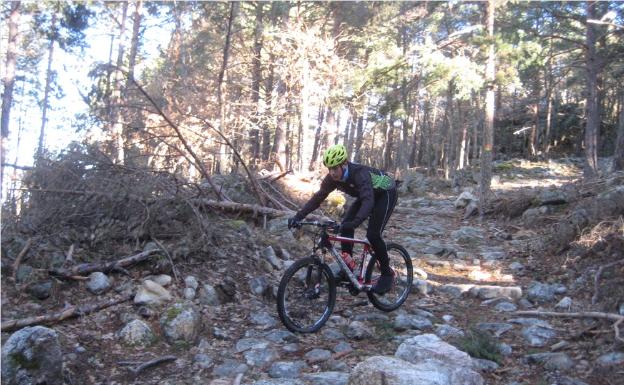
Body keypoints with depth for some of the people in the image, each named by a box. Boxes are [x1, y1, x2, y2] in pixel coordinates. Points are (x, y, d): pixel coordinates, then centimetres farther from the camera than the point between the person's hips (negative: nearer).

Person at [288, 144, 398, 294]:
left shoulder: (360, 173, -39)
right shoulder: (333, 178, -18)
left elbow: (368, 200, -52)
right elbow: (318, 197, -16)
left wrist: (356, 221, -68)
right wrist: (298, 217, -27)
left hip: (386, 193, -7)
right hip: (367, 196, 7)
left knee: (372, 234, -18)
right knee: (345, 226, -12)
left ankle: (387, 274, -1)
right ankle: (348, 266, -1)